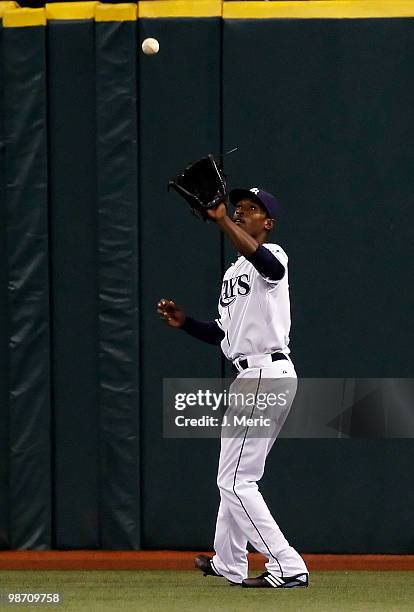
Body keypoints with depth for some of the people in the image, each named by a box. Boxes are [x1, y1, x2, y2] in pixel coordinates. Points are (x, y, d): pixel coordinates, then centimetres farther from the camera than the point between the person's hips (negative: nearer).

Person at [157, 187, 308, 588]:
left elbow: (267, 263, -35)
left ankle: (288, 567, -17)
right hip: (250, 378, 10)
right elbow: (224, 333, 27)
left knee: (236, 480, -13)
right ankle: (229, 564, 36)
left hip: (266, 375, -10)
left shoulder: (271, 255, -8)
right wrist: (185, 322, 11)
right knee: (234, 476, 22)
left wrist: (221, 221, -41)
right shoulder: (234, 272, 23)